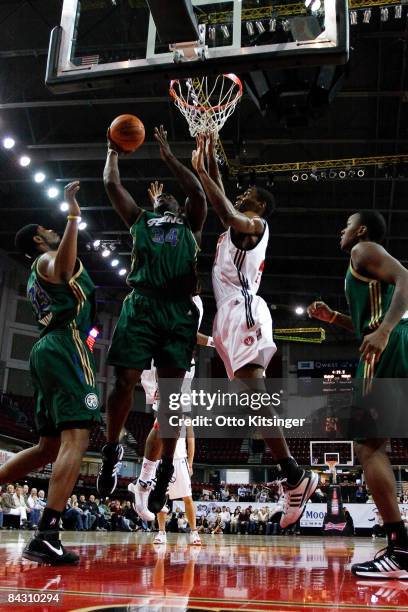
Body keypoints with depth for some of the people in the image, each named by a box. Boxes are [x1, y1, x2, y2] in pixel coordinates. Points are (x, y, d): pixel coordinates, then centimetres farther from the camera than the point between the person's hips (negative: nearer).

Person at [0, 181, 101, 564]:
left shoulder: (35, 277, 28)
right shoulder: (49, 259, 1)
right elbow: (63, 267, -25)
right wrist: (72, 215, -25)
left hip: (48, 350, 10)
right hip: (65, 347, -10)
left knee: (49, 446, 14)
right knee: (75, 439, -17)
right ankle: (46, 537, -26)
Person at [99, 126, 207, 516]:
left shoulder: (190, 224, 28)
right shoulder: (140, 219, 28)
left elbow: (198, 193, 15)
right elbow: (112, 184, 25)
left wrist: (168, 157, 22)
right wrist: (113, 150, 37)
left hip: (179, 310, 0)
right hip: (141, 305, 0)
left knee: (171, 391, -3)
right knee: (124, 381, -6)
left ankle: (165, 470, 3)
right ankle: (111, 452, 14)